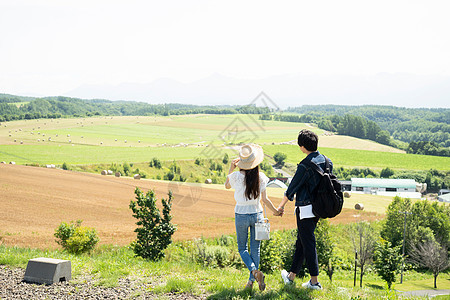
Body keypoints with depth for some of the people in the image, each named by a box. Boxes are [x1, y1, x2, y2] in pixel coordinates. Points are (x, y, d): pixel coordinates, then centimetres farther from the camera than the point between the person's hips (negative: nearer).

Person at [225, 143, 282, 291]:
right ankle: (252, 280, 12)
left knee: (242, 248, 12)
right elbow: (265, 199, -4)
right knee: (255, 248, 12)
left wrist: (230, 170, 9)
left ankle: (255, 271, -12)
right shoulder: (260, 177, -8)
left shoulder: (236, 176, -14)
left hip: (241, 216, -2)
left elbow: (227, 185, 10)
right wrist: (276, 211, 10)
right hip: (257, 214, 2)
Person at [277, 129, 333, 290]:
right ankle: (291, 275, 27)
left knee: (308, 244, 0)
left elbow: (293, 187, -11)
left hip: (305, 209, -8)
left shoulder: (305, 166, -19)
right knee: (301, 242, 17)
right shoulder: (327, 162, 4)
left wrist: (281, 205, 2)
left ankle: (314, 281, 3)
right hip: (318, 208, 8)